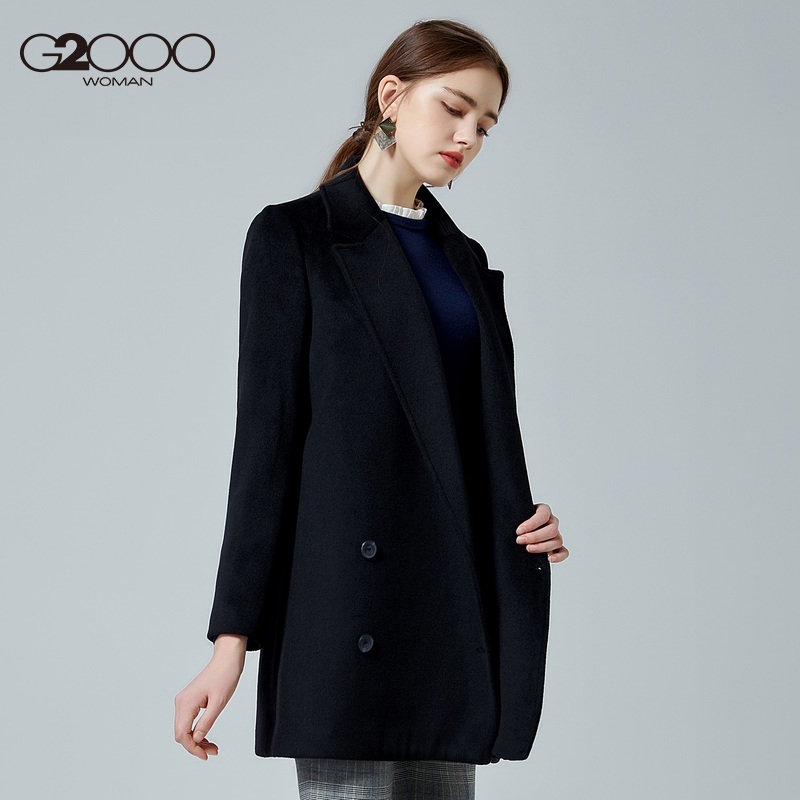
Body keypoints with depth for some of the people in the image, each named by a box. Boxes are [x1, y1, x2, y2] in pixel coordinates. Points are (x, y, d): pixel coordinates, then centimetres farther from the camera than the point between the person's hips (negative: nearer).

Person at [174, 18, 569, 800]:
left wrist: (531, 523, 0)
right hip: (352, 610, -6)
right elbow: (267, 435, -5)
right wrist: (232, 638, -9)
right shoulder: (293, 237, 1)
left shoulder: (466, 257, 19)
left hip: (463, 610, 6)